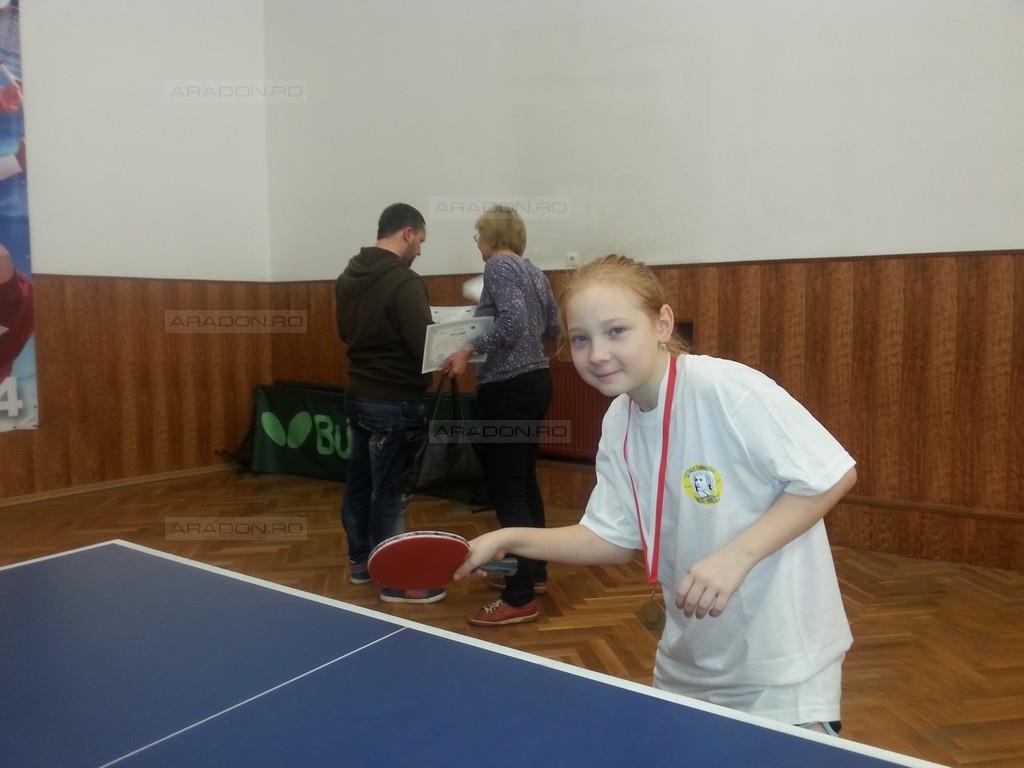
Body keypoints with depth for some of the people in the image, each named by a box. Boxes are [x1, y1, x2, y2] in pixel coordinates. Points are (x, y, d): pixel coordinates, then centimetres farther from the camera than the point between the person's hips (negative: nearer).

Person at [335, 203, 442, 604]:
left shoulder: (348, 276, 7)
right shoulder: (404, 281, -20)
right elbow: (425, 345, -24)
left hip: (358, 394, 9)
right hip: (393, 401, -9)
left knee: (359, 481, 17)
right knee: (389, 491, 0)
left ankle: (360, 561, 33)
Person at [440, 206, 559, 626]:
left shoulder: (498, 266, -11)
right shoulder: (535, 272, 13)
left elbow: (513, 322, -26)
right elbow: (553, 330, 18)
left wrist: (469, 349, -20)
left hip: (508, 388, -9)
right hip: (536, 380, 9)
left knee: (506, 490, -5)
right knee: (524, 480, 18)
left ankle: (520, 598, 1)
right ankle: (534, 570, 30)